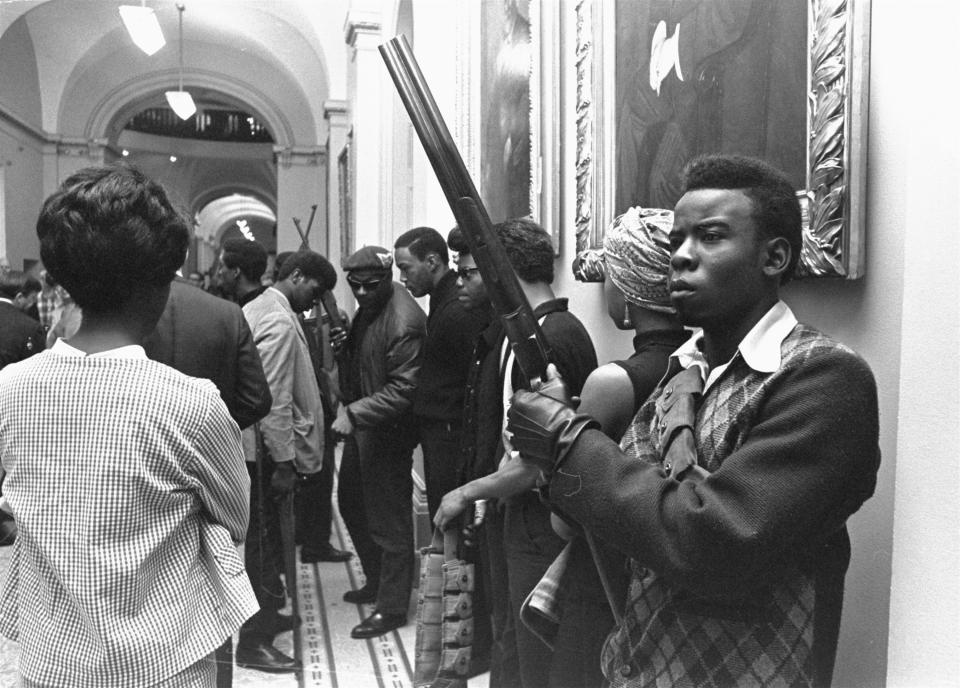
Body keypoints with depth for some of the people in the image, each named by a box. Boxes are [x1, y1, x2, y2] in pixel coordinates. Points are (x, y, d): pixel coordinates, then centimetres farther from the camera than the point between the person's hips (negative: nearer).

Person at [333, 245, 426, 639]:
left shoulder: (404, 322, -23)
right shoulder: (367, 308, 7)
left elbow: (402, 389, -25)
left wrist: (353, 413, -30)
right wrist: (346, 346, 4)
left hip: (388, 433, -10)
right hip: (360, 426, 10)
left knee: (389, 520, 2)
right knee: (351, 503, 22)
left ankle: (391, 607, 17)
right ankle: (377, 582, 40)